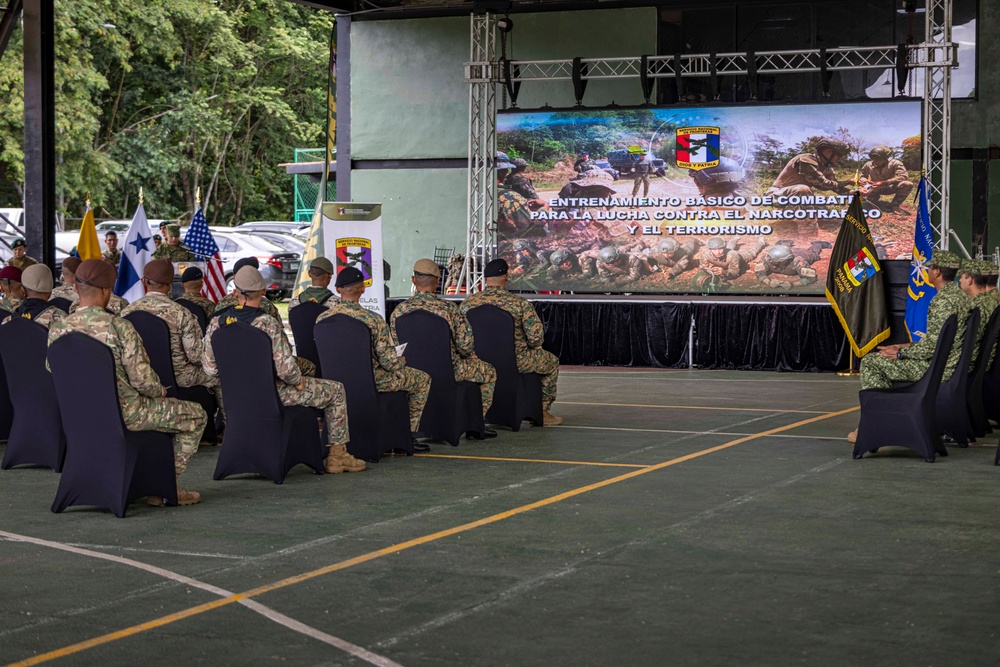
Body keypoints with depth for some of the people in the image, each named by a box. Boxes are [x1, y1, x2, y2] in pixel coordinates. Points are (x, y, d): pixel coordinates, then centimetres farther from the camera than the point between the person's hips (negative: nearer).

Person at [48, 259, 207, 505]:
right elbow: (143, 380, -20)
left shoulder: (57, 330, -5)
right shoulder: (119, 327, -21)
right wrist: (160, 391, 3)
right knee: (196, 416, 12)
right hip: (124, 413, -7)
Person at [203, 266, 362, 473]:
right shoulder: (268, 324, -26)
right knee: (336, 391, 12)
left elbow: (210, 367, -2)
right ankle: (338, 456, 18)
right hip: (272, 394, -7)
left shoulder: (217, 322, -8)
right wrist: (298, 381, -5)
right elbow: (286, 369, -28)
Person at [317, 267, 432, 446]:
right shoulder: (373, 320, -23)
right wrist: (401, 361, 4)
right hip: (371, 381, -6)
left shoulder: (321, 319, -8)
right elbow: (390, 362, -21)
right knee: (423, 379, 17)